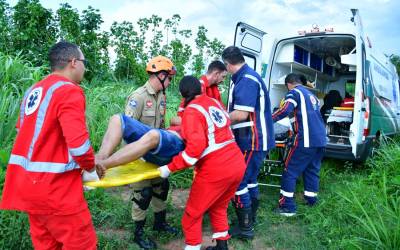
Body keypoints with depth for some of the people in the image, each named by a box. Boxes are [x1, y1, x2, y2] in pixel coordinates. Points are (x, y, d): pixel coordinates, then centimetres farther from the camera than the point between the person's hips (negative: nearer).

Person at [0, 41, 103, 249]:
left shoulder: (33, 90, 13)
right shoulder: (69, 91, -15)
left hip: (27, 181, 9)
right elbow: (78, 143, -23)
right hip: (53, 186, -9)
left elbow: (26, 132, 19)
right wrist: (91, 166, -6)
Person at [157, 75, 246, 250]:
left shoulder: (192, 111, -8)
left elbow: (196, 147, -22)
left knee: (192, 214, 11)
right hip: (238, 165, 8)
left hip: (216, 170, -8)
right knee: (218, 208, 27)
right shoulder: (214, 102, 14)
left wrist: (170, 167, -16)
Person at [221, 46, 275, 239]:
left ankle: (245, 228, 11)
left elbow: (241, 114, -25)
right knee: (249, 180, 19)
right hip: (254, 139, 10)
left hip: (252, 141, -10)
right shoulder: (245, 77, 13)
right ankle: (250, 220, 33)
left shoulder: (246, 80, -20)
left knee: (237, 183, -2)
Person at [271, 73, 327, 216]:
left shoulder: (294, 92, -1)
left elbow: (285, 110, -19)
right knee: (312, 171, 18)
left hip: (306, 140, -8)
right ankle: (311, 200, 26)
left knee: (290, 171, -2)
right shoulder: (311, 94, 23)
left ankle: (287, 207, -2)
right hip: (320, 139, 8)